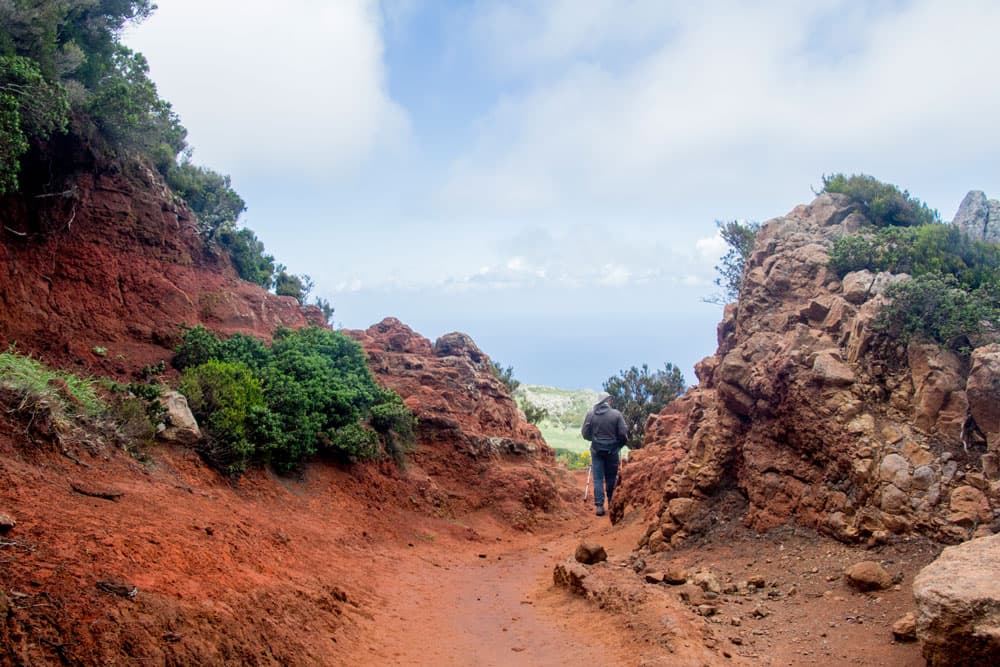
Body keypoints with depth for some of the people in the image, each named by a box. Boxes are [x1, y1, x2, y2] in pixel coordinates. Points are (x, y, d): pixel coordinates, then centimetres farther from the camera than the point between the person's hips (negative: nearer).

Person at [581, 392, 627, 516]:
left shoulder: (591, 413, -4)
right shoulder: (616, 414, -9)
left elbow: (585, 433, -1)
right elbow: (623, 433, -8)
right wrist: (620, 444, 11)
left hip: (596, 449, 1)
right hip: (612, 449, -1)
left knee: (598, 478, 5)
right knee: (611, 477, 14)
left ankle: (599, 505, -2)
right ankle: (612, 503, 24)